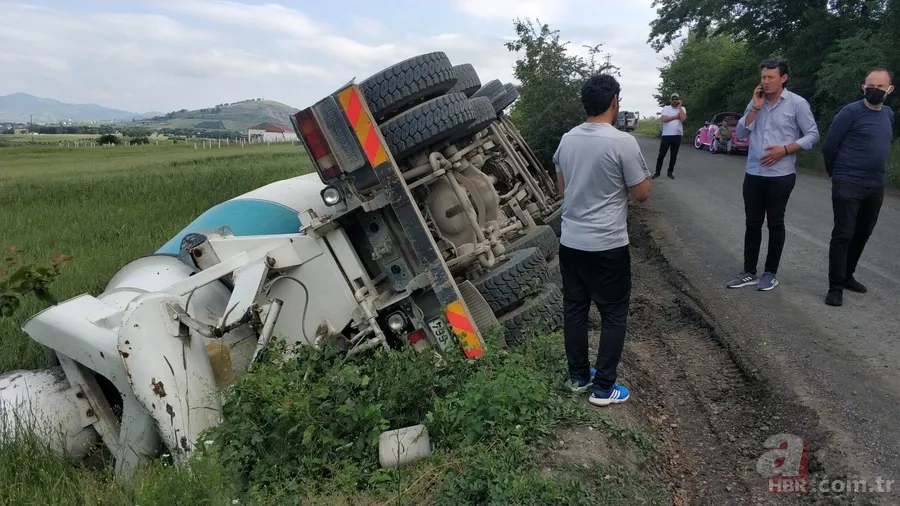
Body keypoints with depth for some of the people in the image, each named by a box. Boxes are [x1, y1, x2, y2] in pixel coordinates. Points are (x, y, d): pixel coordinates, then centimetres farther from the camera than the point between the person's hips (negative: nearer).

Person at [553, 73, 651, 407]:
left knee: (574, 309, 16)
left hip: (570, 242, 6)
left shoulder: (567, 140, 3)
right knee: (614, 314, 8)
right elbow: (642, 194, -8)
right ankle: (603, 387, 15)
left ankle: (578, 376, 29)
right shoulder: (623, 142, -16)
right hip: (607, 246, -6)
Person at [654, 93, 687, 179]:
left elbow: (683, 118, -15)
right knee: (661, 155, 3)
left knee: (673, 156, 7)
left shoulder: (682, 109, 7)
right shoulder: (666, 108, 3)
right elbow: (664, 119, -14)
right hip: (666, 135, -1)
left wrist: (679, 106, -7)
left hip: (677, 136, 1)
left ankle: (670, 172, 17)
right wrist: (676, 117, -9)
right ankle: (657, 172, 11)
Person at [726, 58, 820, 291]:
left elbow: (812, 135, -3)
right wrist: (755, 108, -7)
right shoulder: (756, 102, 7)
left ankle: (770, 273, 16)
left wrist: (784, 150, -15)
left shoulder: (797, 103, -5)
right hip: (753, 174, 4)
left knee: (775, 224, 5)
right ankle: (749, 272, 16)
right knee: (752, 224, 8)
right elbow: (741, 133, 2)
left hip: (780, 175, -4)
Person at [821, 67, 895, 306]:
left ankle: (847, 276, 29)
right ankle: (836, 287, -4)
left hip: (876, 187, 7)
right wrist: (838, 174, 5)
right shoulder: (851, 112, -11)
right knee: (843, 235, -7)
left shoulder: (889, 114, 10)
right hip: (848, 185, -7)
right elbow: (829, 146, -8)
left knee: (862, 234, 14)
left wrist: (877, 175, 18)